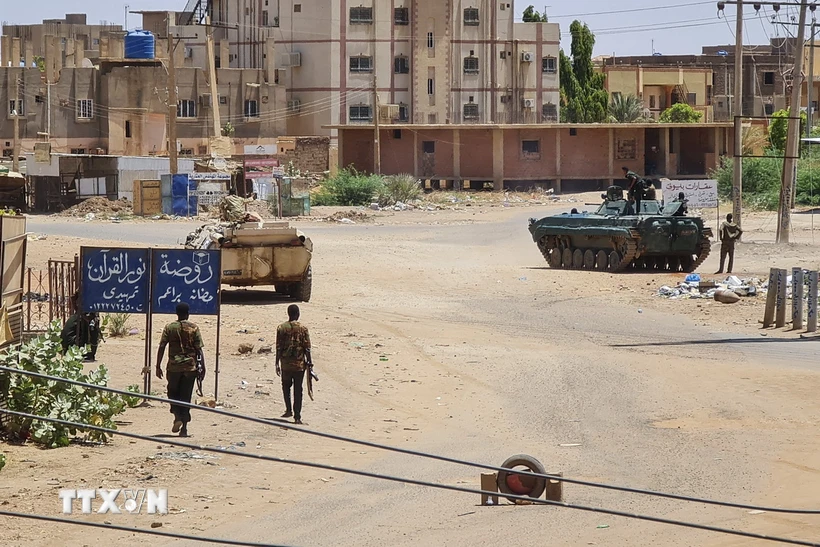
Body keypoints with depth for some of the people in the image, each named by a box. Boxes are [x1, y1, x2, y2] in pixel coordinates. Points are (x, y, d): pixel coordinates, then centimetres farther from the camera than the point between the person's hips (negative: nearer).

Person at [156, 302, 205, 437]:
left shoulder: (169, 328, -1)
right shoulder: (194, 328, -2)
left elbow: (161, 348, -2)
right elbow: (199, 349, -4)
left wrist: (158, 366, 3)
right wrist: (202, 368, 2)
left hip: (174, 367, 0)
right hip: (190, 367, 0)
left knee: (173, 393, 17)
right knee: (186, 397, 7)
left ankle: (178, 417, -6)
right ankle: (184, 428, 4)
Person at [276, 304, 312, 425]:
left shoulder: (281, 328, -4)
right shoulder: (303, 328, -6)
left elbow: (278, 348, -3)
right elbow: (307, 348, -5)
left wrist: (277, 364, 4)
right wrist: (310, 363, 4)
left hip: (286, 364, 1)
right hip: (299, 364, -1)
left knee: (286, 386, 22)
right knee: (298, 390, 4)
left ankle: (289, 410, 14)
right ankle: (297, 416, 2)